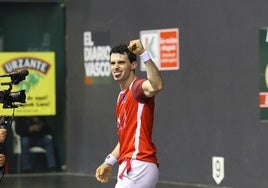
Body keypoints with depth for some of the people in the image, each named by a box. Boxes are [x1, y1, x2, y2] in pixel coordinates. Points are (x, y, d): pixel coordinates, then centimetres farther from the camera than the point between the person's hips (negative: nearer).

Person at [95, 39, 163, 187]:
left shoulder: (137, 88, -11)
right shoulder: (122, 96, 20)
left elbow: (156, 86, -37)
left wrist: (143, 54, -41)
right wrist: (109, 162, 20)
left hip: (138, 168, -10)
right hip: (129, 168, 10)